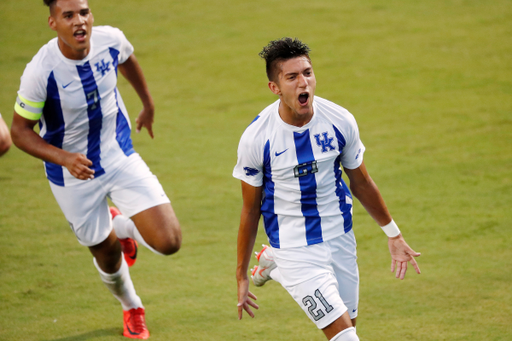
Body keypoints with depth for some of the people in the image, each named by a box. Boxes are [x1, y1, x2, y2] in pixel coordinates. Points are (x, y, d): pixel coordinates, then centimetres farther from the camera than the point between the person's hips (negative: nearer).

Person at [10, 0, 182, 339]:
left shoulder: (111, 40, -15)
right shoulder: (41, 71, -27)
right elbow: (20, 130, -16)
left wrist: (148, 104, 25)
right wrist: (64, 158, -31)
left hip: (120, 156, 3)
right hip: (76, 177, -3)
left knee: (169, 242, -11)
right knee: (107, 254, 13)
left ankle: (121, 225, 25)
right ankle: (132, 308, 49)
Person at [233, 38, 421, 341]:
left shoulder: (340, 121, -9)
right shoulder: (255, 139, -16)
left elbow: (361, 183, 8)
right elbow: (251, 209, -3)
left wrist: (394, 235, 16)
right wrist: (241, 275, 3)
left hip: (340, 240, 4)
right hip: (294, 247, -4)